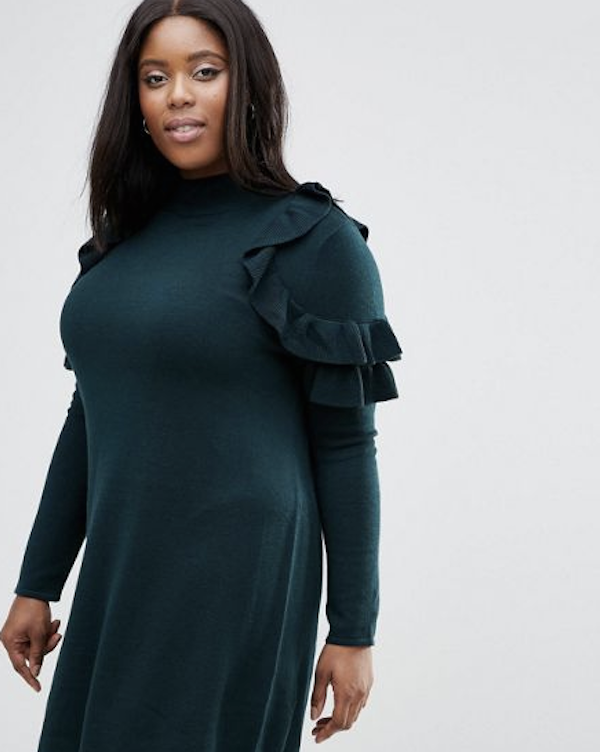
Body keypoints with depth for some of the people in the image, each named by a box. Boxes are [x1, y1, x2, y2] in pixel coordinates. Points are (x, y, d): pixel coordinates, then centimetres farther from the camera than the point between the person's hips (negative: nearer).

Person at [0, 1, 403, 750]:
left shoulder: (314, 241, -9)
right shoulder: (124, 237, 9)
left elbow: (345, 445, -9)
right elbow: (88, 418, 13)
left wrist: (354, 631, -8)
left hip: (237, 592, -6)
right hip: (117, 585, 6)